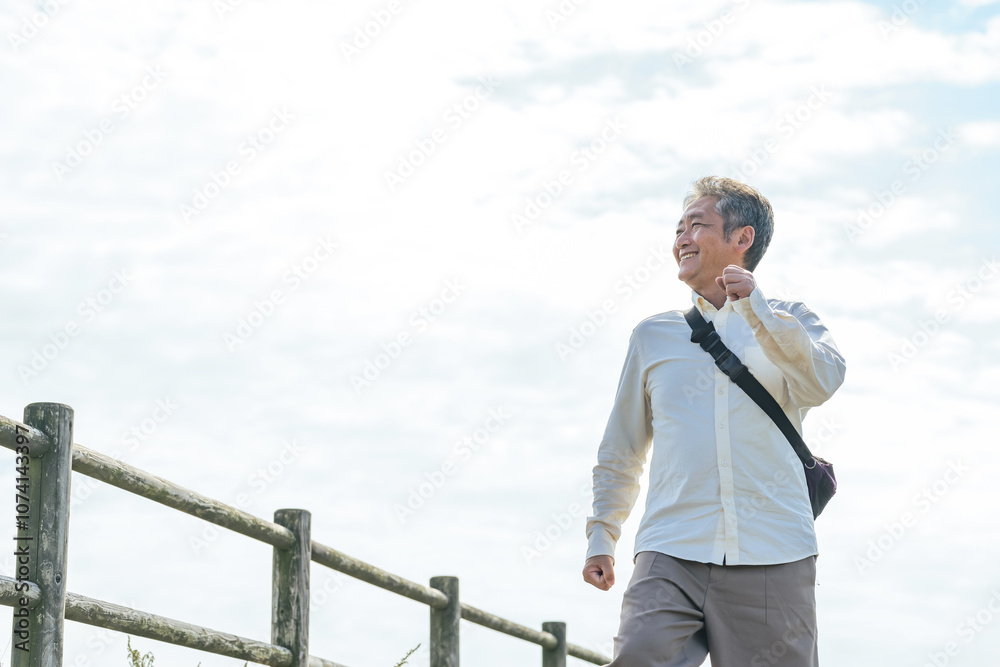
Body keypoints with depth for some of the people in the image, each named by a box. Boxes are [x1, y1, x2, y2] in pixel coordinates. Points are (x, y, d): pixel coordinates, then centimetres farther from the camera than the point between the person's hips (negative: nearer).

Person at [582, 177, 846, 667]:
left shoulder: (788, 324, 14)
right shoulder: (653, 336, 19)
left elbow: (822, 382, -8)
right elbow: (620, 448, 25)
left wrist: (756, 308, -14)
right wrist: (601, 536, 21)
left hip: (773, 558, -1)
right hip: (671, 557, 1)